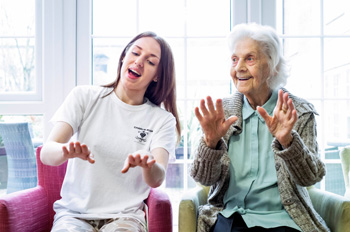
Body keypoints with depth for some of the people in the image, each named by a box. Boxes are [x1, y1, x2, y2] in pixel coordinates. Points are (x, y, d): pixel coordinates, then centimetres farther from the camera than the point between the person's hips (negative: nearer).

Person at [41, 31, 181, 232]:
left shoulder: (163, 120, 2)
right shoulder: (84, 97, 2)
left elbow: (157, 180, -12)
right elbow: (46, 153, -7)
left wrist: (148, 165, -36)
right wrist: (67, 151, -31)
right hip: (74, 212, 0)